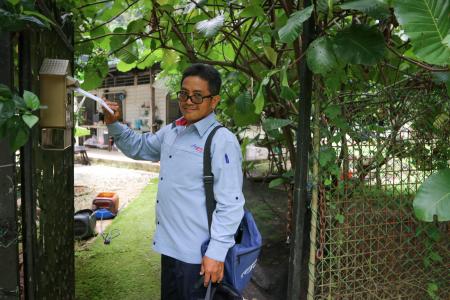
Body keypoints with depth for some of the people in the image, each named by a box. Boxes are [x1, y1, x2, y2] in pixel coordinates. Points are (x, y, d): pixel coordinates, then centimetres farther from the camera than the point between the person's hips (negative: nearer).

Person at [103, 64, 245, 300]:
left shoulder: (222, 141, -18)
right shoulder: (170, 132, 6)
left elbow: (230, 203, -20)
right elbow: (138, 147, 23)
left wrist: (217, 252, -21)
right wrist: (113, 124, 8)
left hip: (198, 255, -7)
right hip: (169, 246, 8)